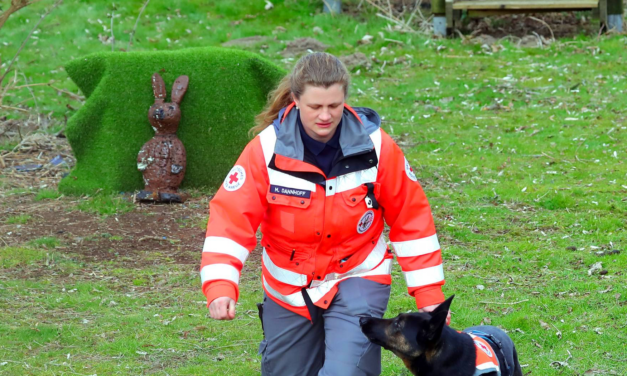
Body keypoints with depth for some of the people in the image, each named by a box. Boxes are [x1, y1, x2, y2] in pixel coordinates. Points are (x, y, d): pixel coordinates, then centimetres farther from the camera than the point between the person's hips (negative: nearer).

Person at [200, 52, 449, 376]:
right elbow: (231, 218, -18)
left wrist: (429, 295, -4)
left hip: (357, 279, -2)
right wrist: (220, 287, -32)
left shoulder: (376, 147, -13)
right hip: (288, 287, 2)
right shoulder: (268, 149, -14)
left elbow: (411, 219, -4)